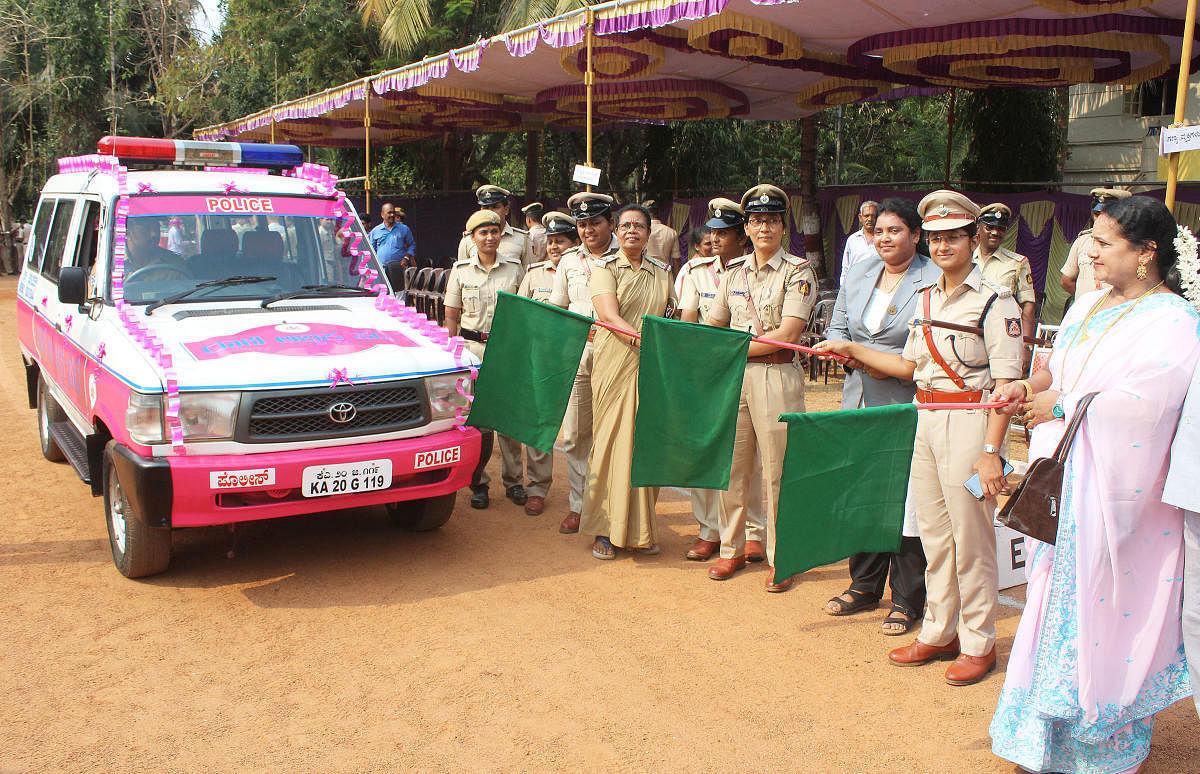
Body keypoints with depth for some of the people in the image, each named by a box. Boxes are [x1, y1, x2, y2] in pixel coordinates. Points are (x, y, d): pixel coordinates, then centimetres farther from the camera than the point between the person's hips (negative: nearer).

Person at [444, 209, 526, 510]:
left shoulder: (514, 268, 7)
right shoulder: (461, 270, 5)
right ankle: (478, 482, 11)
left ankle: (512, 480, 13)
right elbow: (451, 317, 8)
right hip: (471, 346, 0)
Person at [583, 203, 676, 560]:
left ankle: (640, 530, 13)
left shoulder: (661, 272, 16)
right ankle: (605, 530, 8)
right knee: (612, 442, -2)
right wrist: (646, 341, -23)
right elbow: (609, 316, -11)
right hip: (614, 365, -3)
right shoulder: (604, 268, 3)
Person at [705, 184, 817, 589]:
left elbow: (786, 335, -12)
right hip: (733, 375, 5)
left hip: (777, 376, -5)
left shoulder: (798, 272, -3)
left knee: (777, 471, 0)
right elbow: (713, 326, 17)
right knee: (733, 466, 9)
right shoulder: (734, 271, 13)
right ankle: (732, 548, 23)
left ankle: (781, 559, 12)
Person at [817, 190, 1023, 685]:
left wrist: (990, 450, -19)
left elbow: (1007, 384, -13)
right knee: (933, 533, 14)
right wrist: (851, 350, 15)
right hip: (926, 420, 7)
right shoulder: (927, 298, 13)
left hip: (970, 421, -7)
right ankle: (938, 633, 27)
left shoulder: (994, 301, -10)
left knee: (969, 537, 1)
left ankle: (978, 643, 16)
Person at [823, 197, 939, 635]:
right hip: (860, 402, 6)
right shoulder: (858, 274, 13)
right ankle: (864, 585, 29)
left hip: (908, 406, -6)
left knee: (907, 499, -1)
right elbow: (835, 330, 15)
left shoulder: (934, 281, -7)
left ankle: (907, 600, 14)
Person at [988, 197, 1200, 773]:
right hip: (1067, 484, 7)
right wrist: (1031, 385, 0)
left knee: (1104, 607, 2)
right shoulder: (1090, 304, 12)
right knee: (1060, 596, 13)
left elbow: (1141, 401, -26)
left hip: (1118, 487, -7)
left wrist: (1062, 404, -16)